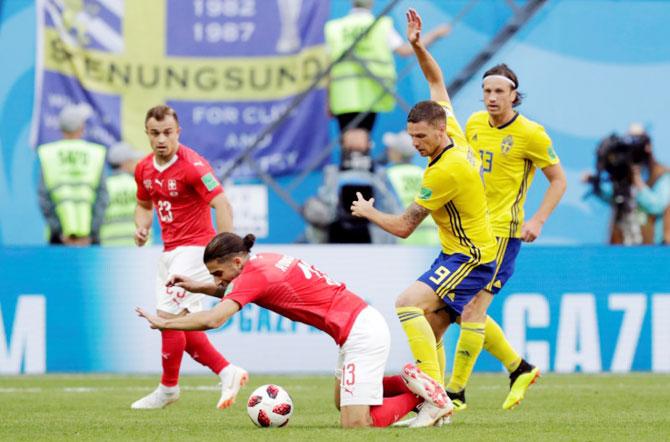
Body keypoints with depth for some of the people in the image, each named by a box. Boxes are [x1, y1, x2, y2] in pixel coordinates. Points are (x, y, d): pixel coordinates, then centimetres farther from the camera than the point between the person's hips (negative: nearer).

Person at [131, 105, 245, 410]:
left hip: (195, 247, -8)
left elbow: (222, 205, -21)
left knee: (169, 317, -11)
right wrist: (142, 227, 0)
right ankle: (227, 373, 18)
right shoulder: (144, 169, 5)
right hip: (169, 252, 8)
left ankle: (168, 388, 5)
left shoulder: (192, 165, -18)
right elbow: (144, 204, 22)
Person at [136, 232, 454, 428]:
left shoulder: (255, 274, -17)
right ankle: (407, 383, 15)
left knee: (355, 424, -12)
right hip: (361, 323, 10)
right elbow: (236, 292, 32)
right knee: (343, 403, 23)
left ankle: (420, 397, -3)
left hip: (361, 334, -10)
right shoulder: (265, 261, 10)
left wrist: (163, 322, -15)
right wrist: (198, 287, 19)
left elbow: (213, 319, -26)